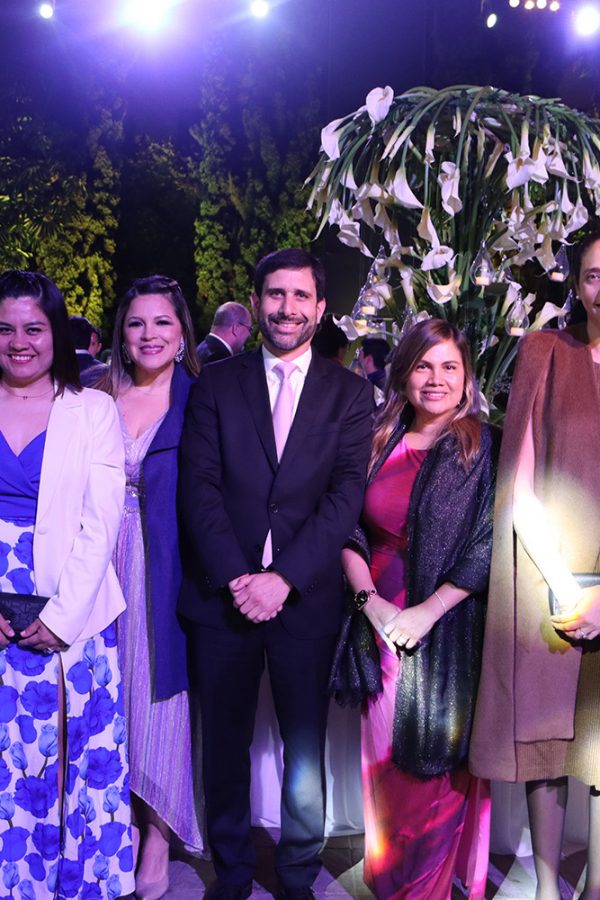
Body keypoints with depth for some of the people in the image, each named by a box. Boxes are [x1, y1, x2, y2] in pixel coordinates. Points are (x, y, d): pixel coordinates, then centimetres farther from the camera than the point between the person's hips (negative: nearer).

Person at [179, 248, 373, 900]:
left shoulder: (350, 393, 5)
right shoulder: (215, 385, 7)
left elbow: (347, 495, -5)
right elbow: (199, 487, -2)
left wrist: (283, 578, -14)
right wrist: (236, 577, -13)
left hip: (306, 597, 0)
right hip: (223, 594, 1)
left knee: (305, 747, 7)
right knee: (224, 745, 10)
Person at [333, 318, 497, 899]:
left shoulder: (485, 448, -3)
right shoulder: (378, 442, 7)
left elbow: (488, 545, -9)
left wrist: (428, 612, -14)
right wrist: (369, 601, -8)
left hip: (450, 631, -3)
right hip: (380, 626, 3)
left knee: (438, 764, 6)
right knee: (384, 764, 11)